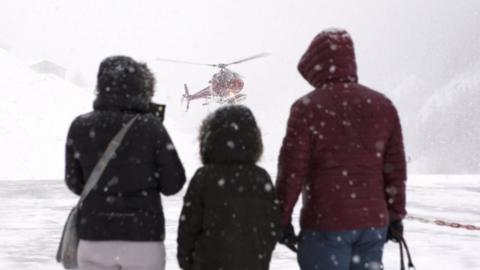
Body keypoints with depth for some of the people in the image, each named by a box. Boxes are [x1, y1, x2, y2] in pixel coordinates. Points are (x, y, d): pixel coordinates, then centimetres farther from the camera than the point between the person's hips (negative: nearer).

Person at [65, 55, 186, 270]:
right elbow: (173, 184, -3)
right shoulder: (150, 126, -8)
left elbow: (75, 183, 6)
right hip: (143, 238, -2)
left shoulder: (80, 127, -2)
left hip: (95, 238, 2)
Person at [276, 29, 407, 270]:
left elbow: (291, 171, -9)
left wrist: (283, 219, 0)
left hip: (326, 223, -4)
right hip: (374, 221, 5)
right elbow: (395, 168, 9)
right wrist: (396, 215, 17)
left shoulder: (306, 107, -7)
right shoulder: (383, 105, 6)